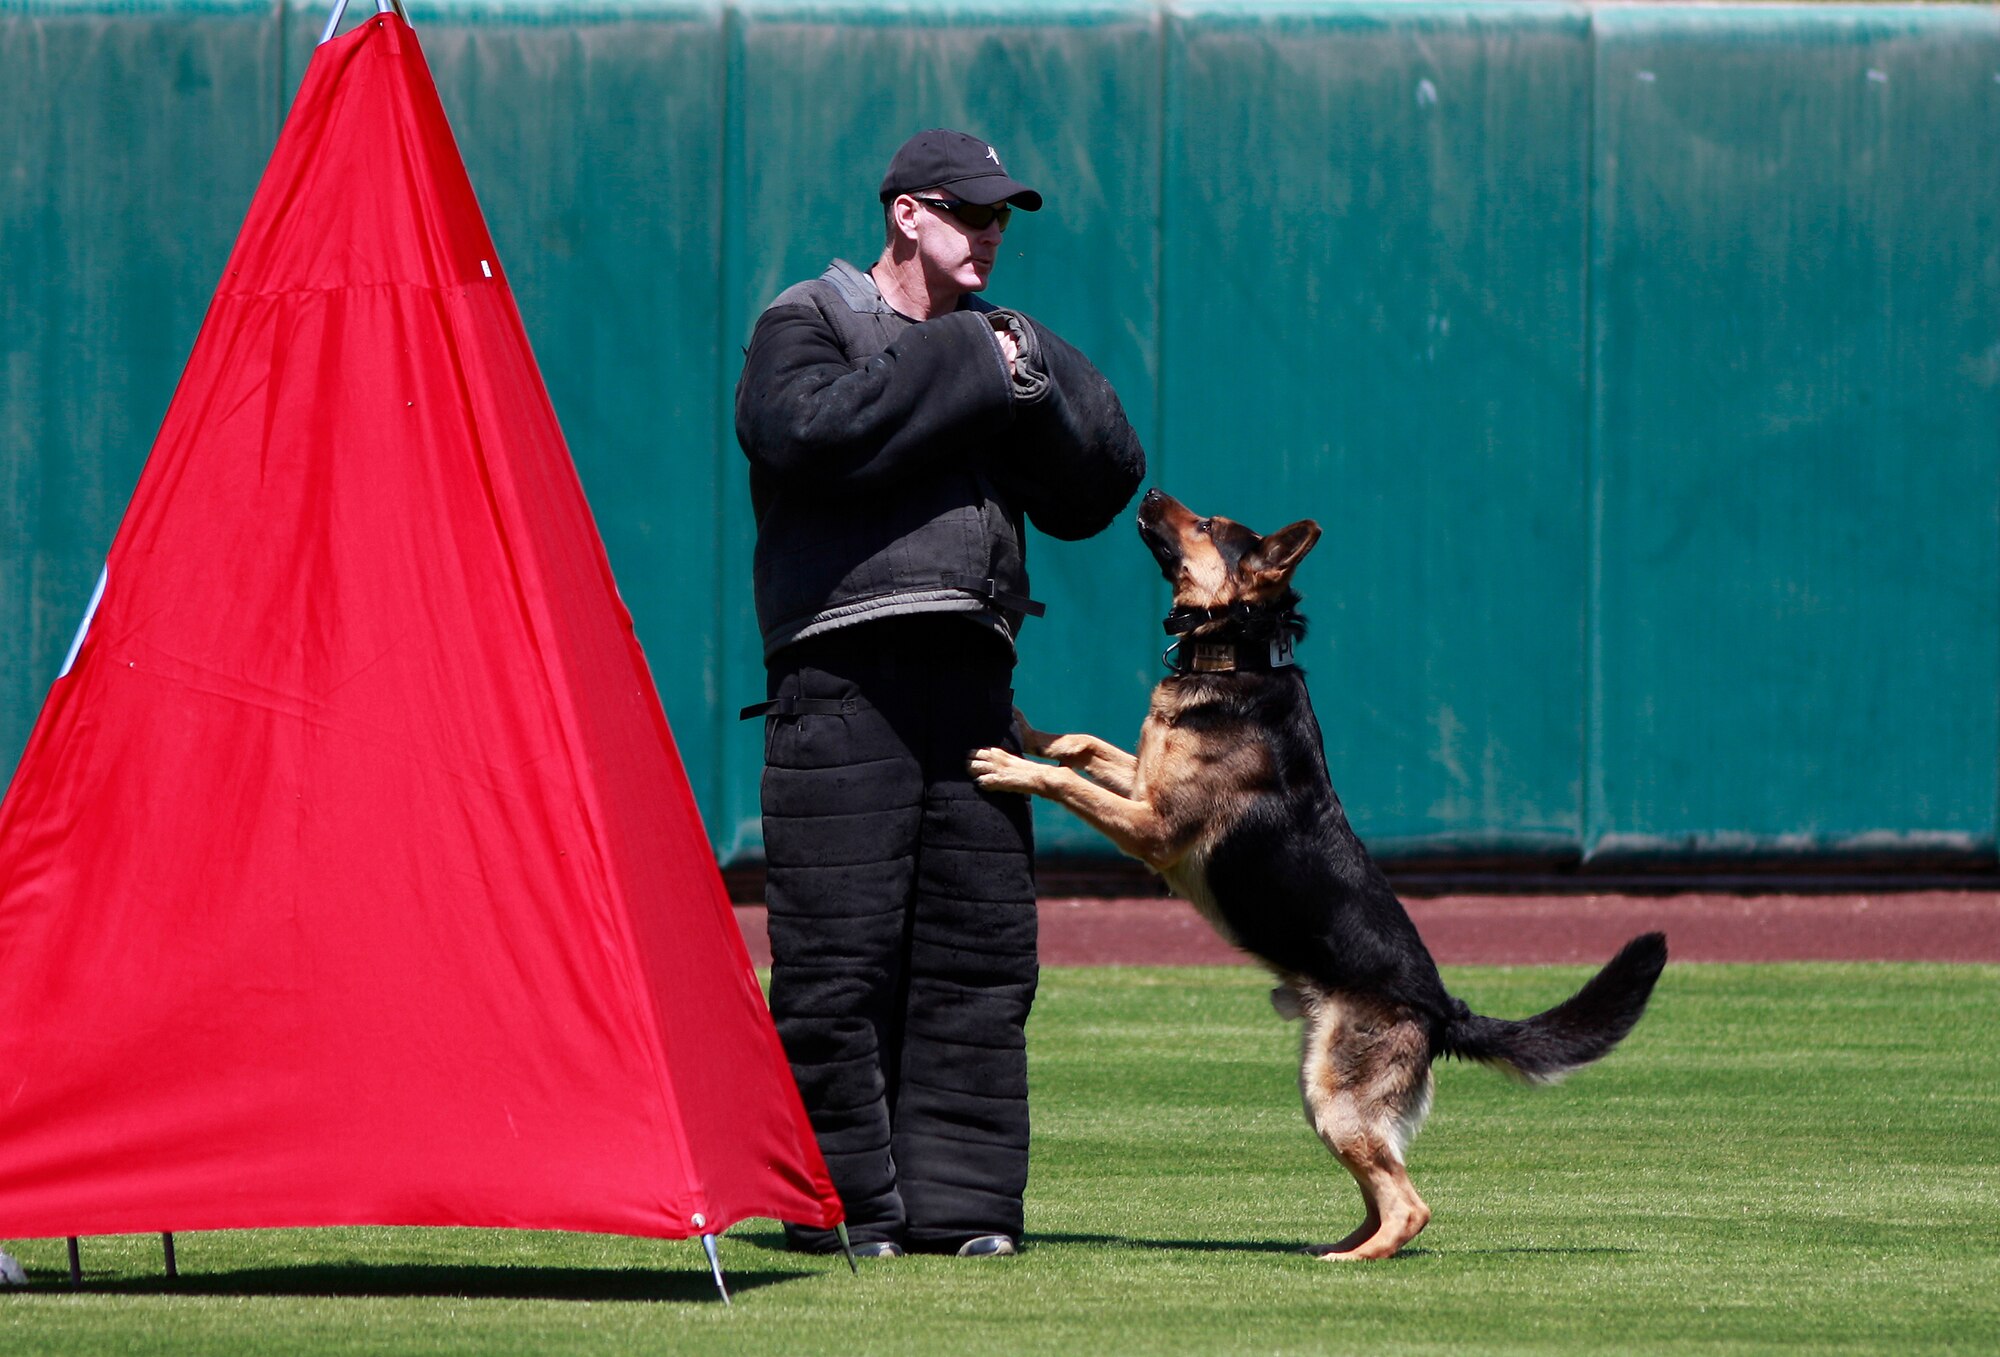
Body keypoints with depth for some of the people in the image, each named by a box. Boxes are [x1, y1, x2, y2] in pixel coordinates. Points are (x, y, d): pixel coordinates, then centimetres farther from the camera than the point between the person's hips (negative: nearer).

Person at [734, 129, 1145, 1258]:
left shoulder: (993, 346, 24)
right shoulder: (807, 325, 6)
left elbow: (1099, 489, 14)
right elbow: (814, 428, -17)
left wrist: (1034, 382, -2)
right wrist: (970, 368, -12)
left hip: (973, 681, 6)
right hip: (845, 684, -6)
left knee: (981, 951, 2)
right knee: (840, 955, -8)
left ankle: (963, 1200, 6)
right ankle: (844, 1202, -3)